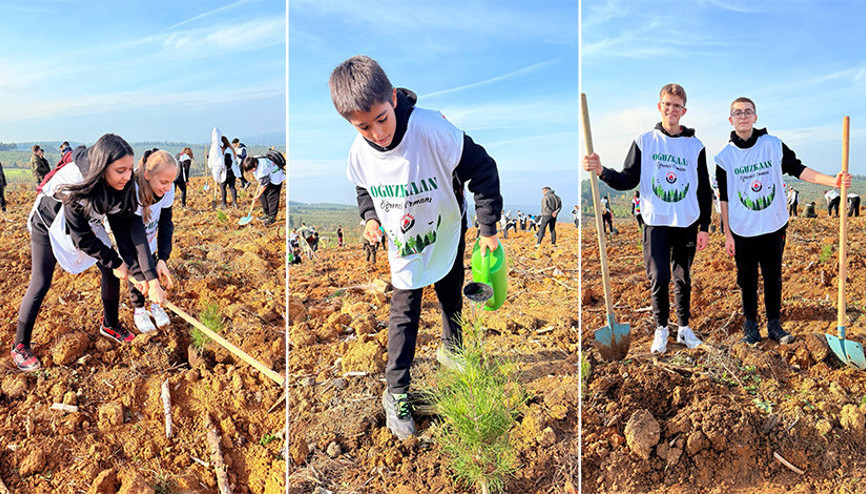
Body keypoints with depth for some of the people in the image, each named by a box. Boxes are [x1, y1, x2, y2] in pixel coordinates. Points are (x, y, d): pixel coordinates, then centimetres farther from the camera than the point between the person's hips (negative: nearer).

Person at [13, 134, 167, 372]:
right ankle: (20, 347, 14)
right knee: (41, 284, -3)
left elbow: (126, 225, -25)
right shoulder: (75, 186, -42)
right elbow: (82, 239, -31)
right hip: (49, 224, -5)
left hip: (87, 222, 5)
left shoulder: (122, 184, -27)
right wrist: (115, 262, -20)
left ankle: (110, 325, 23)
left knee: (110, 271, 2)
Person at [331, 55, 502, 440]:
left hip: (446, 235, -1)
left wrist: (488, 227, -18)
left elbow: (481, 170, -23)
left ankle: (450, 349, 53)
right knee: (404, 315, 5)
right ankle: (396, 393, 19)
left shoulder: (432, 130, -33)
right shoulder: (360, 152, -19)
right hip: (403, 247, 1)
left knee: (451, 296, 23)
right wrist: (370, 217, -14)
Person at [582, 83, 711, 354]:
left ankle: (684, 327, 26)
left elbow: (704, 189, 7)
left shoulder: (695, 145, 4)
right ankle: (661, 329, 13)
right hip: (655, 222, -1)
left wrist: (704, 226, 4)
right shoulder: (644, 141, 2)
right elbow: (628, 180, -3)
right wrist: (602, 171, -21)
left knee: (683, 278, 10)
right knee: (658, 277, -6)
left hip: (687, 223, 1)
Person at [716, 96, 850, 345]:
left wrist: (833, 181, -14)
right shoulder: (725, 156, -1)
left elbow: (797, 169, 1)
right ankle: (750, 325, 19)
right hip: (742, 230, -1)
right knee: (747, 278, 6)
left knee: (773, 277, 7)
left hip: (773, 226, 1)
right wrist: (727, 234, -2)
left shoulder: (773, 145, 0)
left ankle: (774, 325, 20)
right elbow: (725, 198, 0)